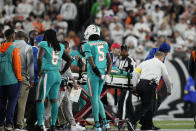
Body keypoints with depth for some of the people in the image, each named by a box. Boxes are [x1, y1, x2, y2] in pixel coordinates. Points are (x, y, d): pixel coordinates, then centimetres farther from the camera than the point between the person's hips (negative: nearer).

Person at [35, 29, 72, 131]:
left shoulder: (44, 45, -7)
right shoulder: (60, 47, 13)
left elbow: (39, 58, -23)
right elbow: (69, 60, 18)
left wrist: (39, 71, -11)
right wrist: (62, 72, 17)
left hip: (47, 74, -6)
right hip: (57, 76, 6)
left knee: (40, 100, -2)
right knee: (54, 101, 9)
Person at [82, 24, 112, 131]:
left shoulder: (88, 46, -9)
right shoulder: (104, 44, 9)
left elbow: (92, 63, -16)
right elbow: (109, 61, 6)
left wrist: (100, 75, -10)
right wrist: (107, 74, 2)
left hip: (93, 74, -6)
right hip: (102, 75, 6)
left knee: (94, 99, 0)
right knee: (97, 98, 17)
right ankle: (105, 121, 9)